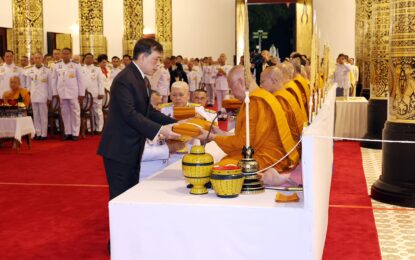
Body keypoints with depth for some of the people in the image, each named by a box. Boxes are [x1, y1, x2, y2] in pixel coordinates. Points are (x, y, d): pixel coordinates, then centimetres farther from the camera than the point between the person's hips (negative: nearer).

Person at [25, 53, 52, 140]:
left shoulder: (47, 71, 1)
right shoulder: (29, 71, 8)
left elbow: (50, 85, 3)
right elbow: (28, 84, 11)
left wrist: (49, 97, 2)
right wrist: (28, 96, 6)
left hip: (43, 96, -2)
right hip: (33, 97, 2)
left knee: (43, 116, -2)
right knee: (36, 116, 5)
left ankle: (44, 134, 4)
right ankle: (38, 133, 10)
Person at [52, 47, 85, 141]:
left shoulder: (76, 66, 0)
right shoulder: (56, 66, 7)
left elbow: (80, 80, 0)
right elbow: (54, 80, 9)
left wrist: (81, 94, -4)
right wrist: (55, 93, 2)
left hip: (74, 93, -2)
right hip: (62, 93, 2)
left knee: (75, 113, 0)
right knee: (65, 113, 7)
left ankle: (75, 133, 6)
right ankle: (67, 133, 13)